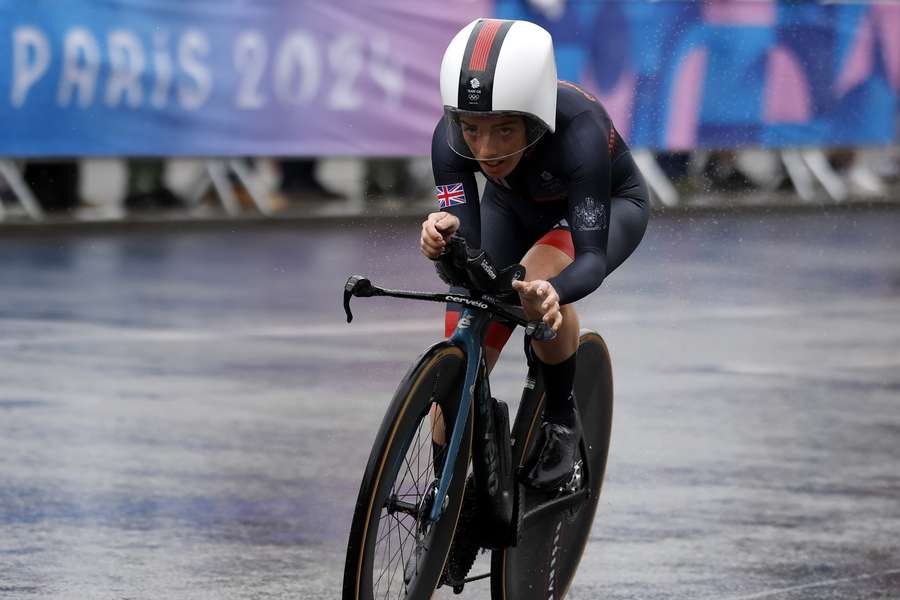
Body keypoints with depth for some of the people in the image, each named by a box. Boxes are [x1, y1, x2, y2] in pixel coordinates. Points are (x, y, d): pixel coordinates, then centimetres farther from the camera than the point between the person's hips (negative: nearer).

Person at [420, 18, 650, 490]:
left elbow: (592, 256, -44)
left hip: (608, 205, -4)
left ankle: (561, 421, -12)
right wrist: (443, 240, -58)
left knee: (537, 275, -36)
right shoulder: (451, 137, -32)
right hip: (514, 206, 4)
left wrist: (552, 292, -66)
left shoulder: (577, 132, -42)